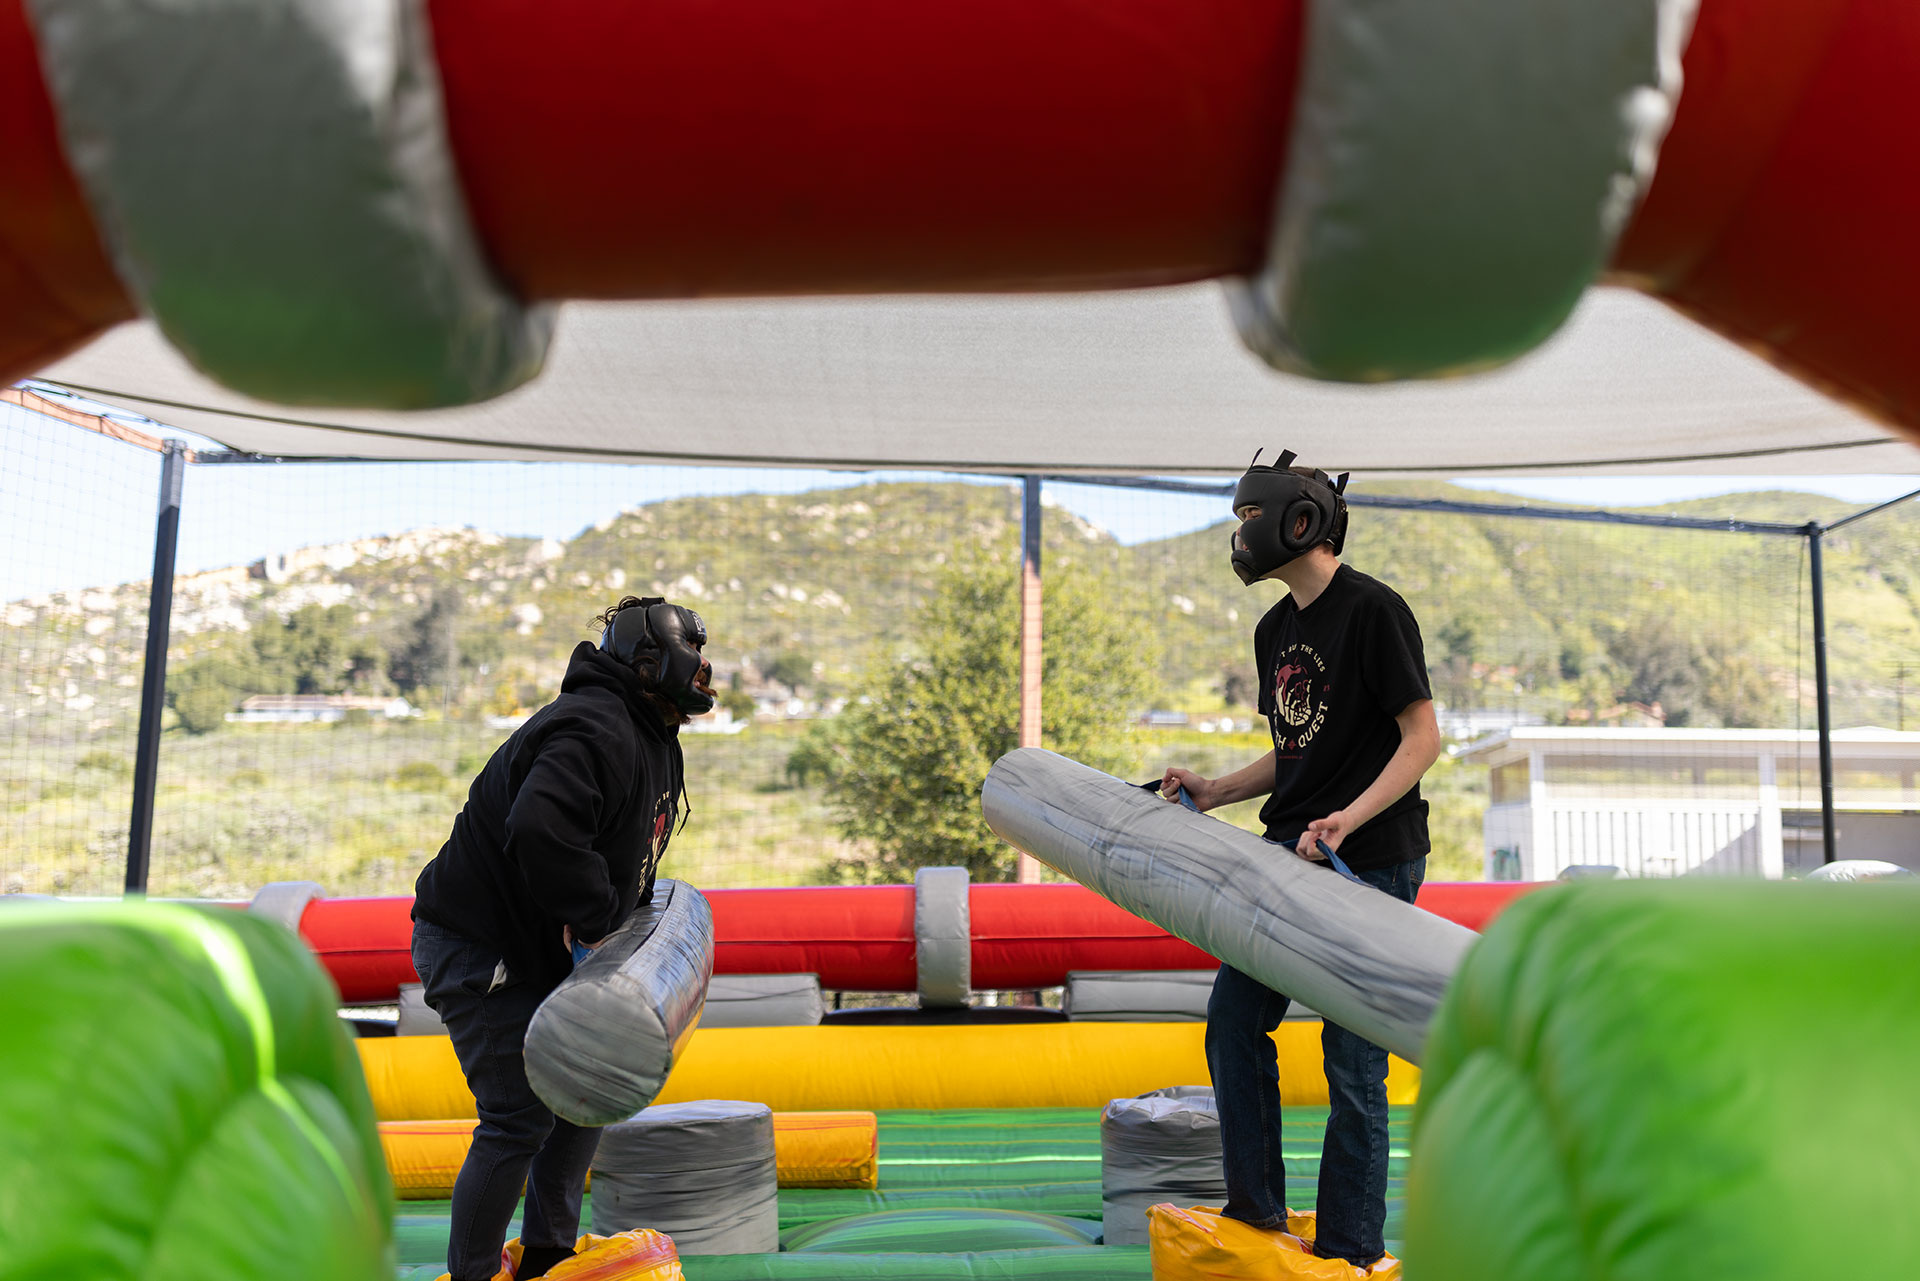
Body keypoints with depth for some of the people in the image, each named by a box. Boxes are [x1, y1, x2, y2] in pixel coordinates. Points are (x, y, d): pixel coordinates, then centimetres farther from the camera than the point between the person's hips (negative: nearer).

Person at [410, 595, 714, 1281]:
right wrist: (593, 920, -30)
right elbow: (539, 835, -40)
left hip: (532, 952, 11)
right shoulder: (592, 730, -25)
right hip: (475, 948, -11)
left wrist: (635, 908, 12)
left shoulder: (650, 741, 11)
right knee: (521, 1117, -8)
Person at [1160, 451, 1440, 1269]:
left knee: (1352, 1062, -1)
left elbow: (1422, 739, -14)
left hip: (1370, 865, -8)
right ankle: (1256, 1209, 22)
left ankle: (1349, 1249, 12)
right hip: (1287, 857, 8)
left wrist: (1348, 817, -25)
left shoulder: (1373, 609, -10)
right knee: (1234, 1023, 8)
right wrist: (1213, 792, 8)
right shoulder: (1275, 630, 15)